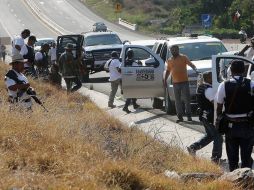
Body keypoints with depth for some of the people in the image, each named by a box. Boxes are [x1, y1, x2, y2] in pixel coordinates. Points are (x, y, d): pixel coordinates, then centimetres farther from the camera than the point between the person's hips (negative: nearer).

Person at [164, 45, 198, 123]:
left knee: (187, 99, -4)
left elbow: (191, 64, -5)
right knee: (178, 101, 4)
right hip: (175, 83, 3)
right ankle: (180, 117, 8)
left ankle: (189, 115, 2)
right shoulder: (169, 60, 12)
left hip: (184, 82, -3)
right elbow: (168, 71, 20)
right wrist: (165, 80, 14)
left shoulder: (183, 57, 2)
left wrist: (195, 69, -23)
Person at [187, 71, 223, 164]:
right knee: (218, 137, 1)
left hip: (204, 115, 10)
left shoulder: (200, 87, 9)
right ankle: (216, 158, 4)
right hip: (211, 117, -10)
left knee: (209, 135, 24)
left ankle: (193, 147, 18)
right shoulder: (209, 89, -21)